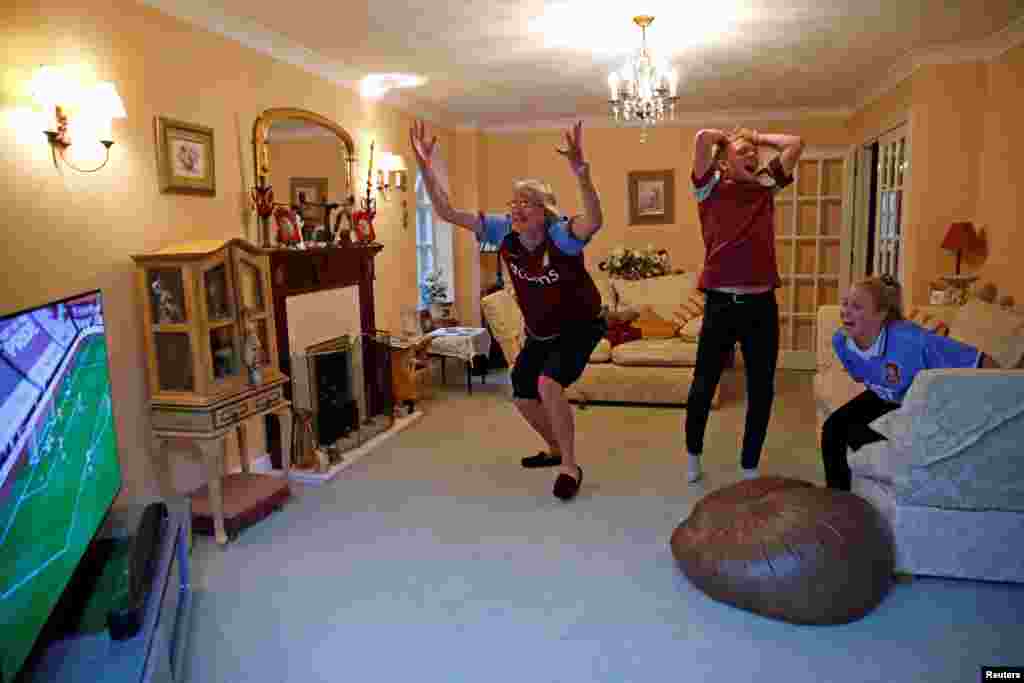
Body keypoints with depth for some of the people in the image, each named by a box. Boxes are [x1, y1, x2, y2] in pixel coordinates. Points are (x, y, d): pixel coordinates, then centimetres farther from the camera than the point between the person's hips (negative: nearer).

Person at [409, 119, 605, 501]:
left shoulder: (560, 236, -30)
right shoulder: (503, 232, -16)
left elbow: (594, 221, -53)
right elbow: (447, 212, -19)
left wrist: (580, 171, -66)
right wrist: (425, 168, -31)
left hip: (580, 327, -7)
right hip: (538, 333, 7)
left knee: (548, 385, -27)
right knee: (522, 397, 13)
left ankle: (570, 466, -6)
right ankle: (556, 449, 42)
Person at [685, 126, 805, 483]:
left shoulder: (765, 186, 14)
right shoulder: (711, 188, 2)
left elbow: (795, 143, 11)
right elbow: (702, 138, -10)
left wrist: (757, 137, 18)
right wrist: (729, 137, 9)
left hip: (761, 305, 4)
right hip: (720, 304, -4)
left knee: (762, 391, 10)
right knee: (703, 385, 10)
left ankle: (750, 468, 27)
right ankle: (693, 454, 33)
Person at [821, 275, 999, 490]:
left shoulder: (910, 339, -38)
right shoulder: (841, 340, -18)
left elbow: (981, 362, -34)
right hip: (881, 397, 6)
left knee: (858, 434, -23)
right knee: (832, 427, -10)